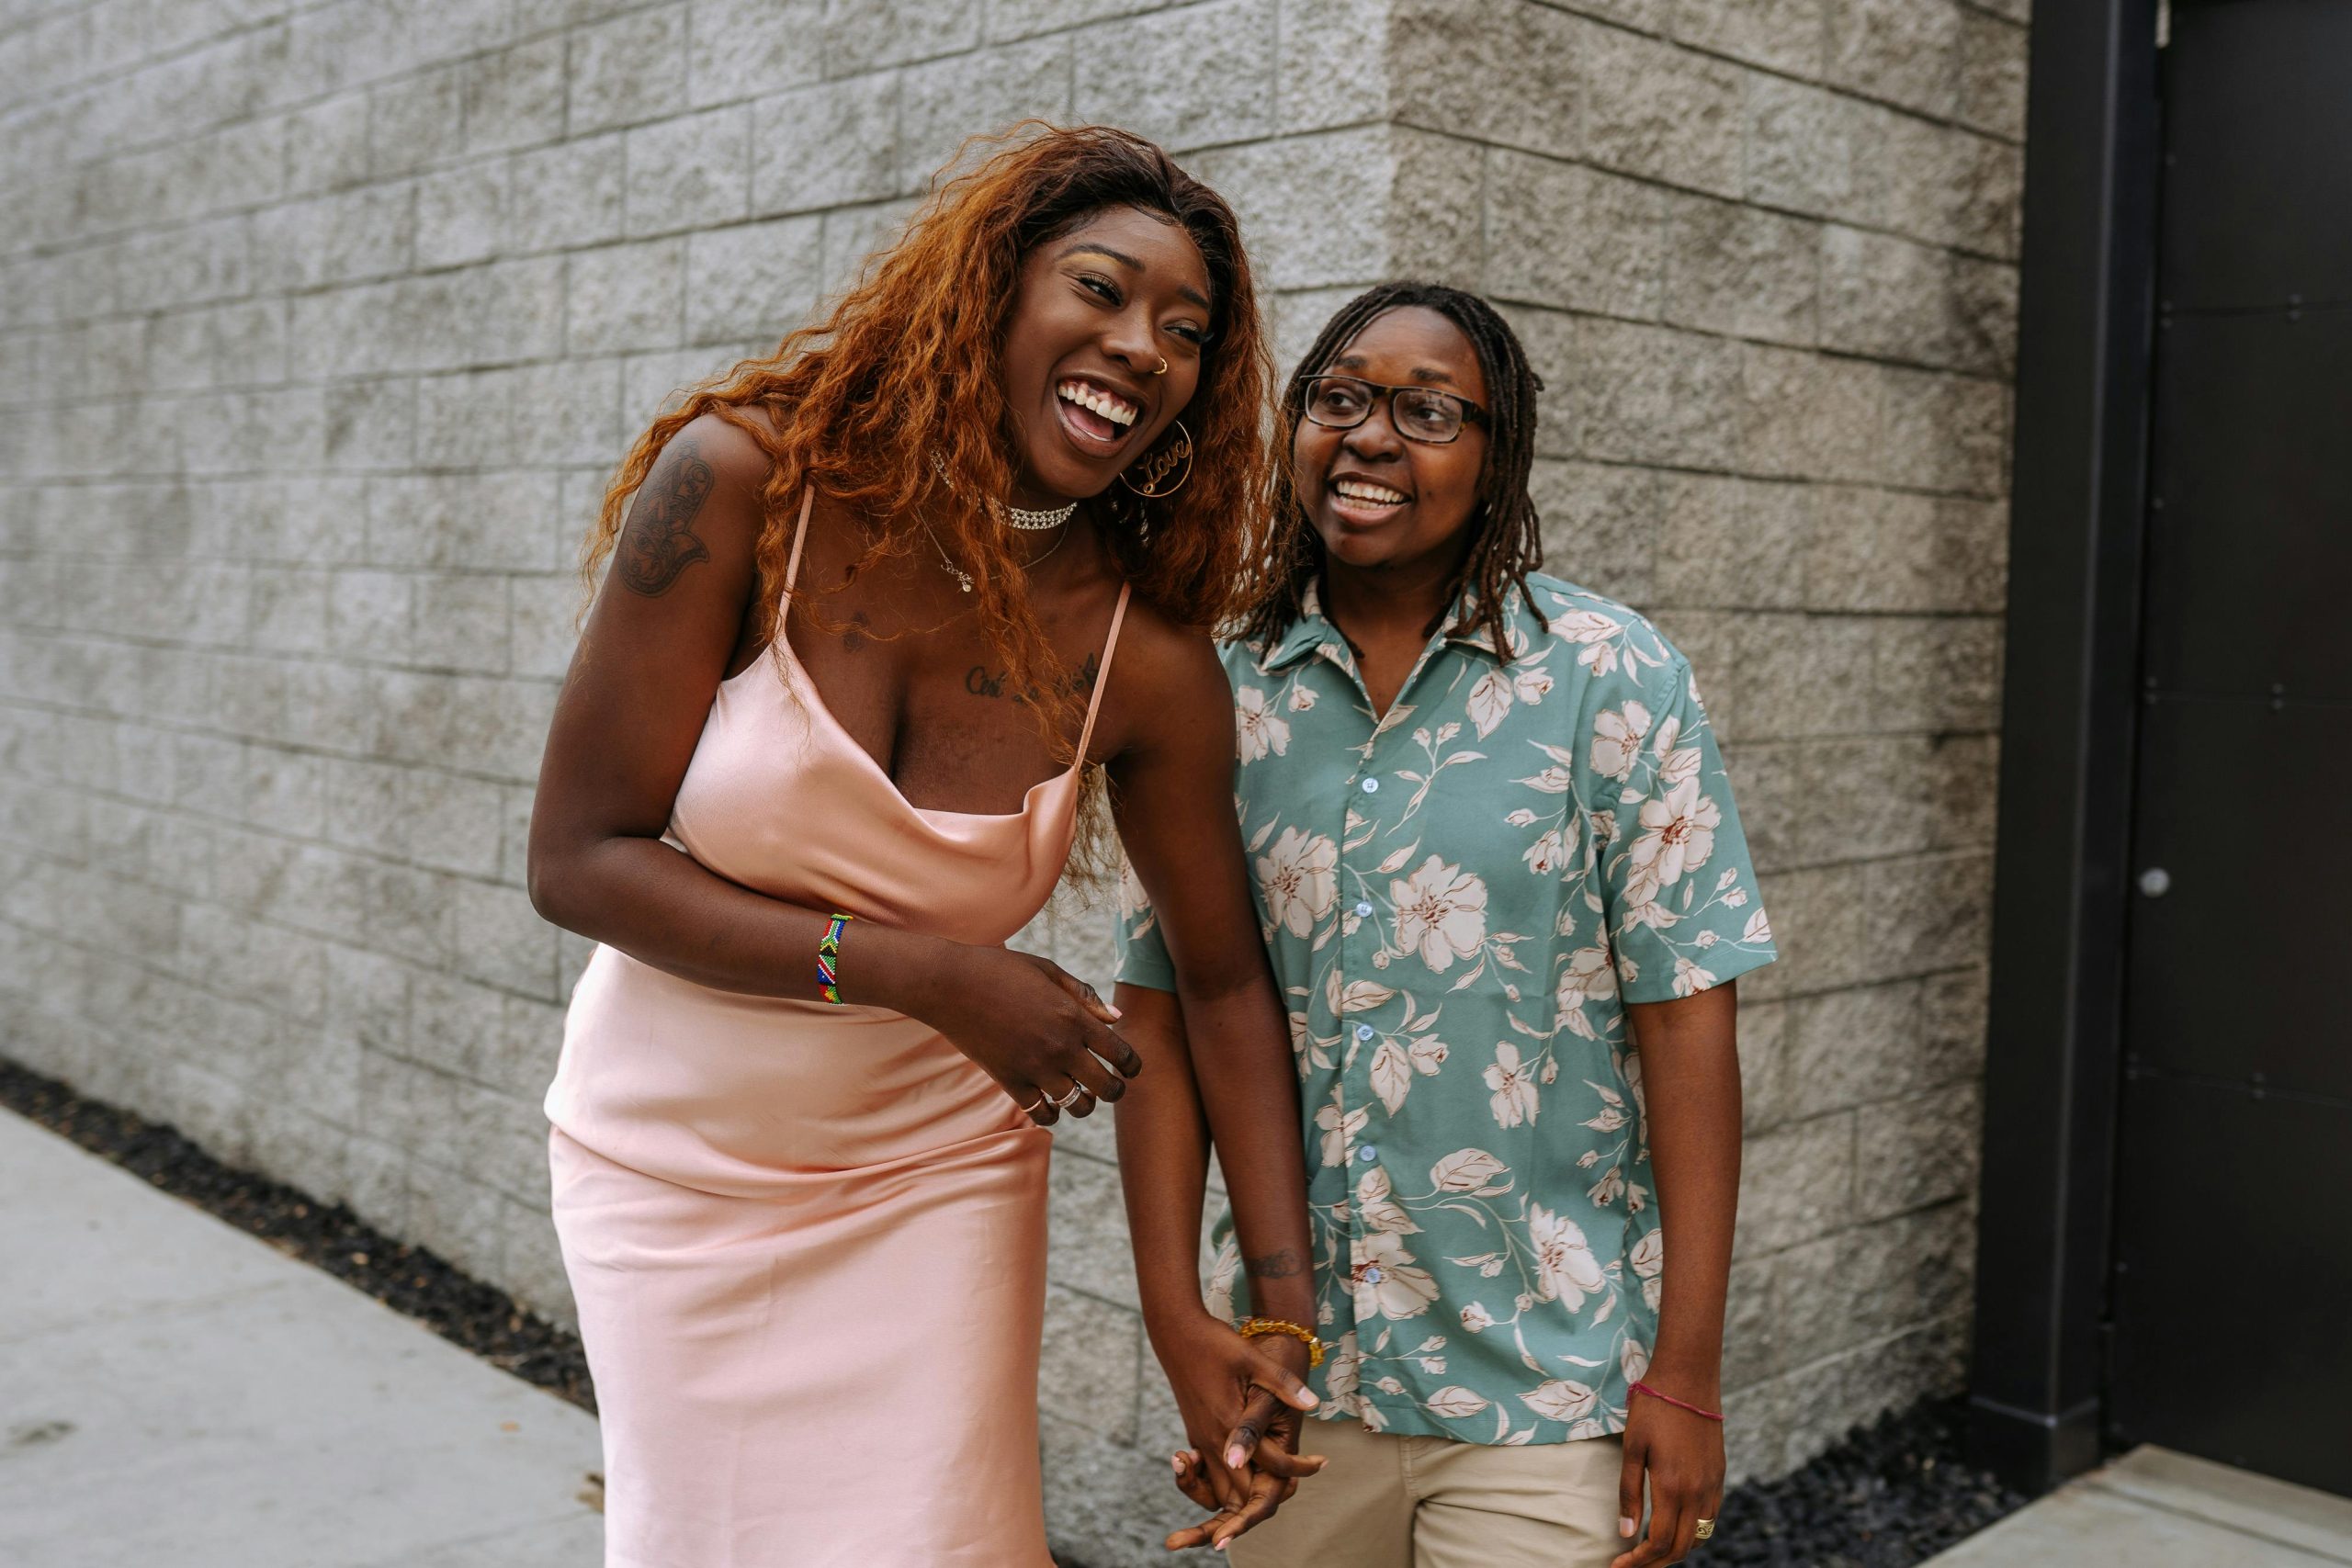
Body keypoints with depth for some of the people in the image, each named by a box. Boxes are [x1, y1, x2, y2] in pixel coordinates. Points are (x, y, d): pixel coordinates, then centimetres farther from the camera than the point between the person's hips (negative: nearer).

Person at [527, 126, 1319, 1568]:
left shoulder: (1147, 662, -15)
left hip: (930, 1178, 1)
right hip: (673, 1164, 0)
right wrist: (924, 973, -26)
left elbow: (1227, 981, -4)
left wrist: (1285, 1307, -7)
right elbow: (578, 861, -19)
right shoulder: (743, 483, -20)